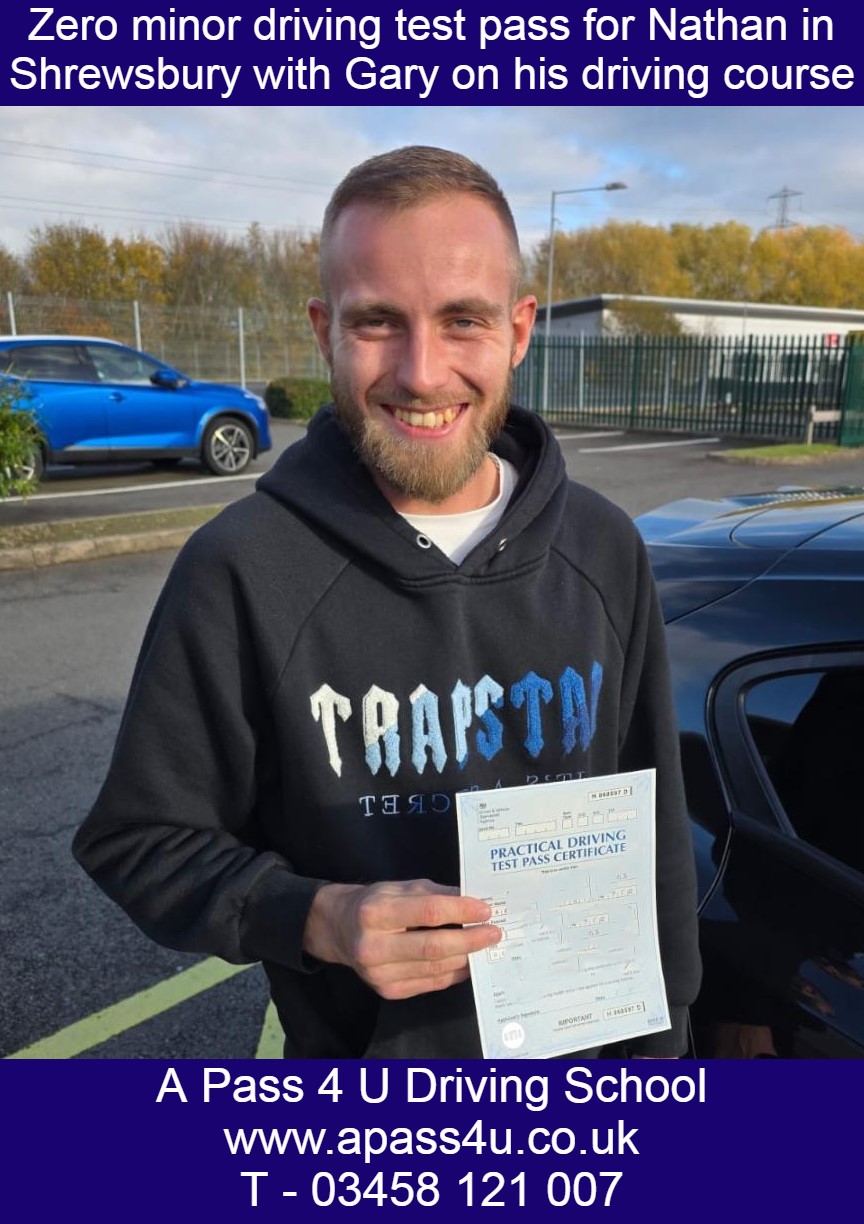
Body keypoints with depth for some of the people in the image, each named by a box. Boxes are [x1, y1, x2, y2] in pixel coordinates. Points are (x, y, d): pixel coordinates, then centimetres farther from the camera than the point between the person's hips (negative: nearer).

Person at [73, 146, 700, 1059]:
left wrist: (662, 1030, 5)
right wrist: (315, 918, -27)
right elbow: (140, 840, -11)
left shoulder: (604, 549, -9)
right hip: (363, 1050, -2)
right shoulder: (242, 570, -21)